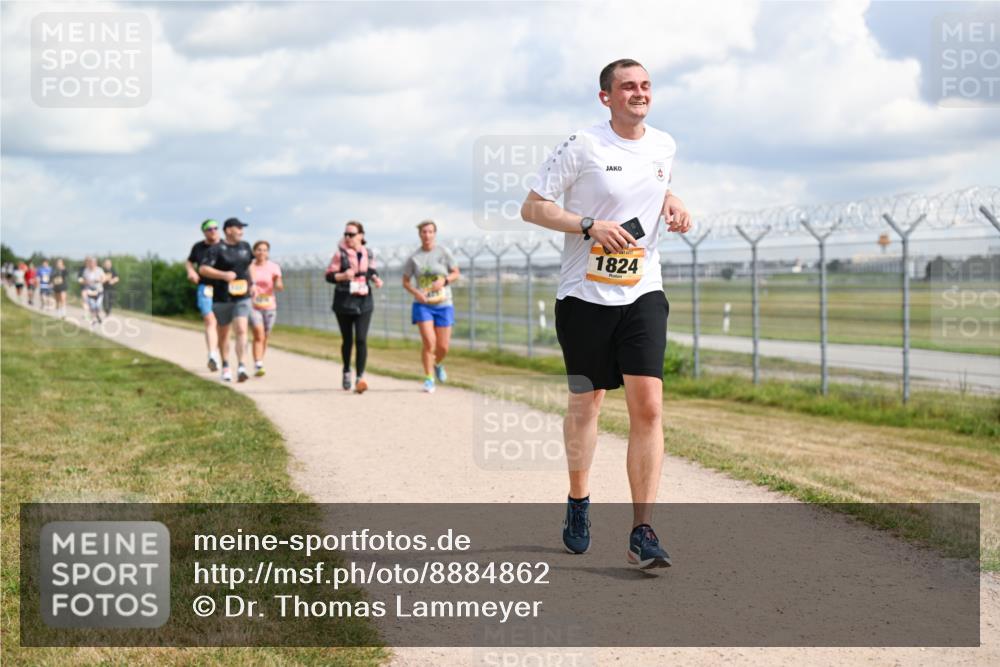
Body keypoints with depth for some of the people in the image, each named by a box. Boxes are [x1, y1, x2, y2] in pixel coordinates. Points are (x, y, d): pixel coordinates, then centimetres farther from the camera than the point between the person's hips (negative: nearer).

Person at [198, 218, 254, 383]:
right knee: (223, 333, 11)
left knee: (241, 330, -15)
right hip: (222, 298, -2)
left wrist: (251, 283, 19)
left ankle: (241, 367, -23)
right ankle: (225, 366, 27)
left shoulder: (245, 247, 10)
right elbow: (203, 269, -13)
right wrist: (223, 275, -23)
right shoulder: (217, 249, -7)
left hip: (242, 297, 2)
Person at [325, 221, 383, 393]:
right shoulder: (340, 254, -6)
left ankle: (360, 377, -12)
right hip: (344, 301, -1)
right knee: (347, 340, 11)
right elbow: (329, 276, -6)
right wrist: (343, 276, -25)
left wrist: (375, 279, -3)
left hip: (364, 302, 1)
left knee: (361, 340, -11)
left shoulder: (368, 254, 4)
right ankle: (346, 372, 33)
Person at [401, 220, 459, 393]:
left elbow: (456, 273, 5)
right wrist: (415, 292, -12)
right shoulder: (414, 258, 1)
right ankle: (429, 379, -2)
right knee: (429, 342, -16)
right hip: (422, 305, -1)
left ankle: (438, 364, 37)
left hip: (443, 304, 1)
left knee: (443, 347, 3)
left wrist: (444, 281, -15)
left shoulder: (444, 253, -1)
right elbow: (405, 281, 7)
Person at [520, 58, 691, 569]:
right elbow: (532, 208, -8)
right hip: (584, 295, -3)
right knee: (585, 404, 10)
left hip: (643, 293, 3)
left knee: (648, 407, -10)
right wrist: (590, 226, -20)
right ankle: (578, 503, 35)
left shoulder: (663, 145, 7)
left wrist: (672, 207, 4)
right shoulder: (582, 146, -9)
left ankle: (642, 532, -8)